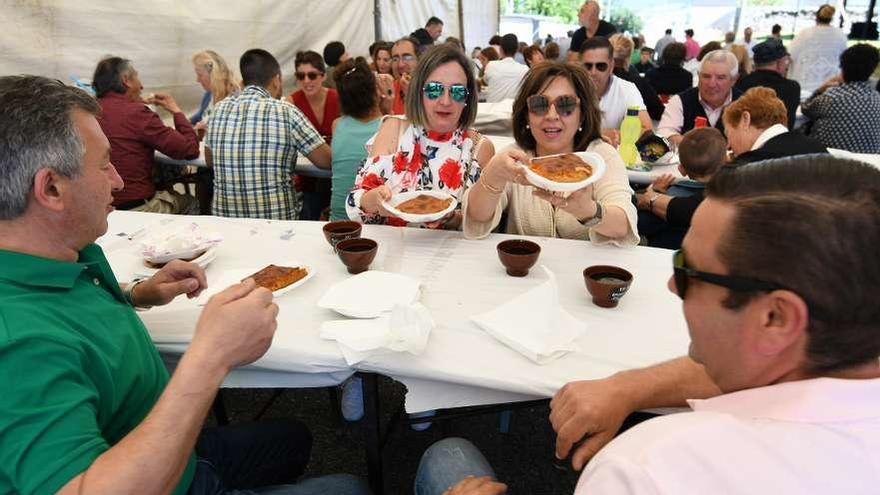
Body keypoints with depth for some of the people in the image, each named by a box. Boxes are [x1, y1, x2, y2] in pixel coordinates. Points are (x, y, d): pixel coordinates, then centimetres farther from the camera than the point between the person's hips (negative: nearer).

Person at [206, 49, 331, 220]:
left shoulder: (219, 109, 6)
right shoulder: (286, 112, -7)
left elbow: (209, 161, 19)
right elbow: (327, 161, -3)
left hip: (225, 217, 5)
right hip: (277, 220, -5)